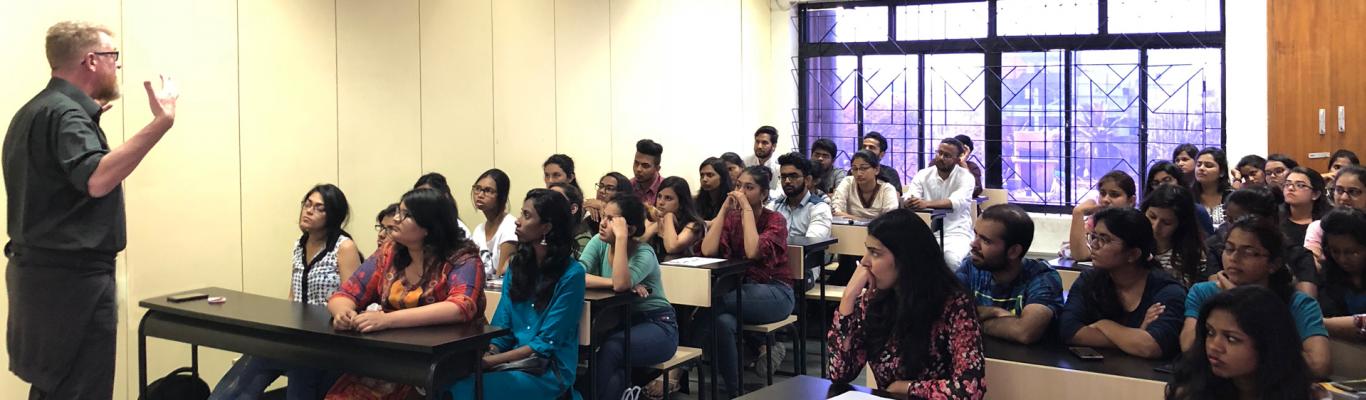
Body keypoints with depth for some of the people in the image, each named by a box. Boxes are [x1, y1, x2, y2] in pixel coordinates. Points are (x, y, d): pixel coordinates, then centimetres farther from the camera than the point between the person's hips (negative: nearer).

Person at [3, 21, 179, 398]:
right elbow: (97, 180, -36)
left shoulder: (35, 110, 14)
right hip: (71, 276, -10)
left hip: (41, 269, 10)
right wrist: (161, 121, -40)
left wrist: (89, 118, 25)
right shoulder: (65, 114, -17)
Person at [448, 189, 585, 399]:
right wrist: (485, 355, -14)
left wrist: (492, 361, -18)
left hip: (550, 370, -5)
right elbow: (501, 326, 8)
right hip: (513, 361, 6)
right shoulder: (517, 264, 11)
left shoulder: (571, 274, -9)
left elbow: (547, 343, -12)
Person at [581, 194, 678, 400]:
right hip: (621, 322, 5)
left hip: (657, 326, -5)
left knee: (611, 349, -32)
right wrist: (615, 282, -27)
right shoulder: (599, 243, -3)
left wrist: (621, 238, -33)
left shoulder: (644, 254, -17)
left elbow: (621, 284, -36)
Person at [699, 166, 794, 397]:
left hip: (774, 293, -4)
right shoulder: (731, 218, 8)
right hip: (739, 290, 4)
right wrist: (724, 209, -9)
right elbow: (708, 251, -10)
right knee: (723, 321, -33)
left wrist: (747, 210, -18)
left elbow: (753, 252, -25)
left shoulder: (775, 220, -5)